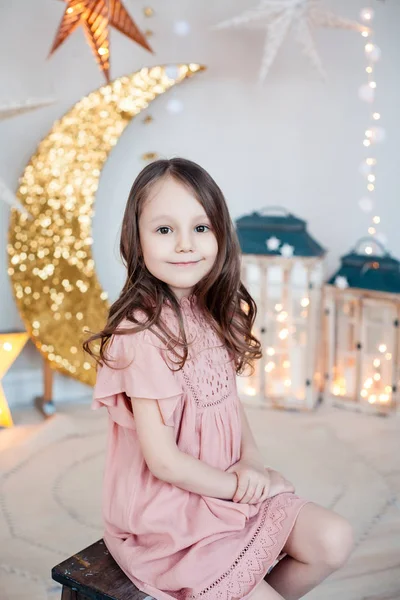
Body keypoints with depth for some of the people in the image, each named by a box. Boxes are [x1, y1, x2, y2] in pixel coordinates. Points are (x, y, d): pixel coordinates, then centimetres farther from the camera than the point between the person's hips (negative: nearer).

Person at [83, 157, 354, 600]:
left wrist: (251, 463, -5)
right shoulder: (141, 334, -25)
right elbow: (163, 460, -22)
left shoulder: (212, 313, 0)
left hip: (226, 487, 7)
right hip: (164, 514, -7)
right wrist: (238, 486, -10)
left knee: (334, 542, 2)